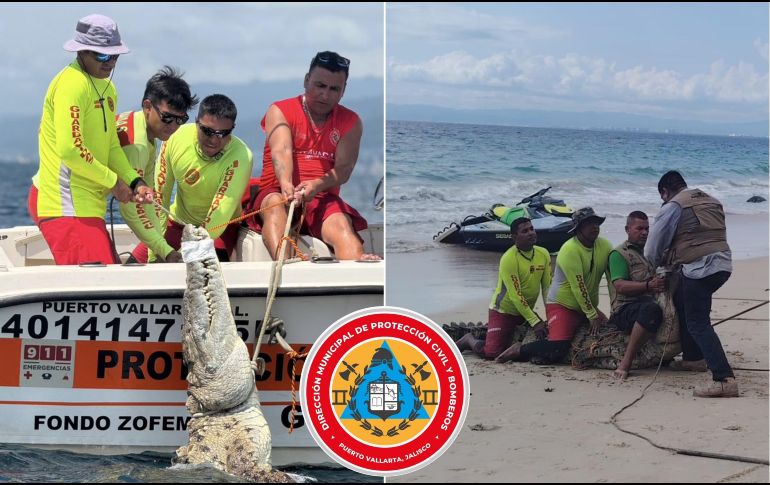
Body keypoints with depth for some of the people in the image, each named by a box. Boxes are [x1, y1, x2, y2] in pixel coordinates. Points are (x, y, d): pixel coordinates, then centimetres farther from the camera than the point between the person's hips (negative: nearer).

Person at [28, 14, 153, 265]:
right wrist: (113, 182, -13)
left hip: (86, 203, 10)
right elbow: (69, 149, -22)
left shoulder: (108, 88, 17)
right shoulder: (72, 84, -15)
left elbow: (112, 146, 15)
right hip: (65, 205, -10)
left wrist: (135, 182, -2)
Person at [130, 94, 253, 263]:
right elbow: (159, 195, -11)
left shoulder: (240, 157, -29)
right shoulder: (176, 137, -18)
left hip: (221, 228, -4)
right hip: (179, 221, 4)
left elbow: (219, 216, -31)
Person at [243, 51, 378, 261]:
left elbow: (344, 168, -3)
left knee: (341, 225, -30)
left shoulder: (350, 122, 12)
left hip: (322, 198, 1)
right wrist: (287, 186, -37)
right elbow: (281, 151, -15)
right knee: (275, 203, -35)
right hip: (276, 192, -1)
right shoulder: (280, 110, 5)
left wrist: (316, 185, -26)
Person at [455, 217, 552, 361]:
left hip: (525, 311, 7)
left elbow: (547, 287, -1)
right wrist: (535, 322, -27)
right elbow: (515, 296, -25)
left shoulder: (543, 254, -2)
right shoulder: (509, 259, -22)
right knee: (492, 352, -19)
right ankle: (470, 340, 16)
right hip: (503, 311, -7)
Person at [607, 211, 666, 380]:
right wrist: (648, 286, -26)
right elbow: (620, 286, -12)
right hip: (625, 309, -8)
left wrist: (665, 282, -2)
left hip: (649, 304, 8)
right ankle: (625, 364, -38)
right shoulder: (619, 254, 4)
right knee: (651, 309, -39)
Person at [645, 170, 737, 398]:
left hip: (699, 268, -9)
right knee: (682, 302, 29)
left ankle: (724, 379, -23)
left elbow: (653, 248, 2)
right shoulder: (712, 202, 21)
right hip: (722, 263, 9)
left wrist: (658, 264, 25)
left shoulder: (673, 207, -2)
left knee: (698, 324, -10)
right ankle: (693, 358, 35)